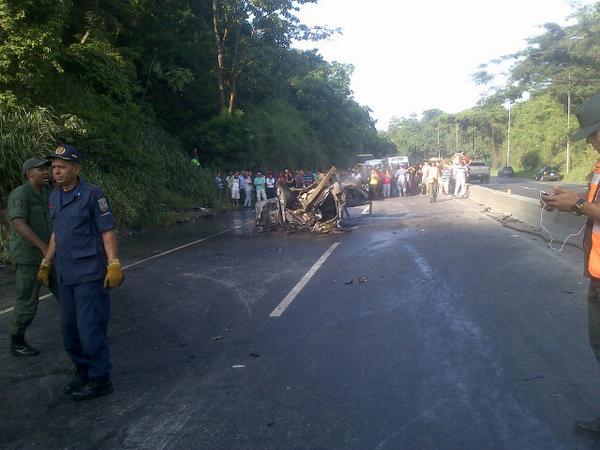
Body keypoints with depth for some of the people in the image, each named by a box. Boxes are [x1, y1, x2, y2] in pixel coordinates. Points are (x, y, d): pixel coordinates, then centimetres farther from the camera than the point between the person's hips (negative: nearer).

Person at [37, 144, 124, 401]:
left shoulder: (92, 194, -12)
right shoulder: (55, 198, 9)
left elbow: (107, 231, -13)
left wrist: (114, 265, -20)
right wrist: (45, 264, 21)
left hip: (91, 274, -7)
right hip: (66, 275, 7)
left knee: (90, 328, -3)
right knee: (69, 328, 14)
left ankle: (100, 379, 11)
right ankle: (83, 370, 31)